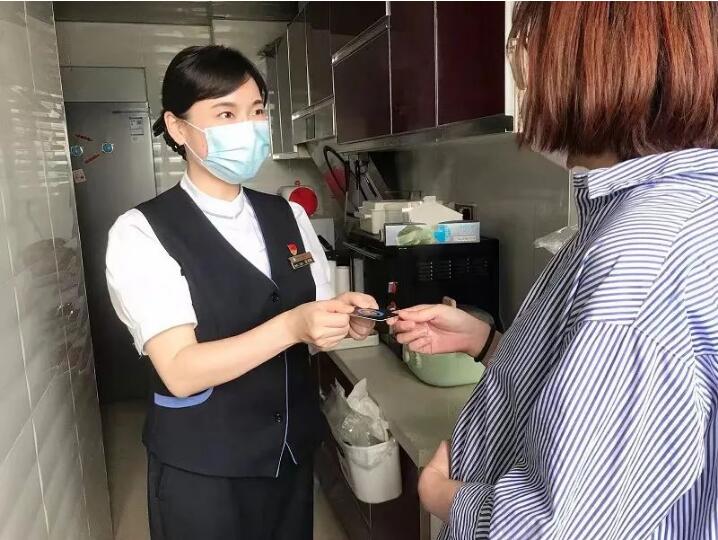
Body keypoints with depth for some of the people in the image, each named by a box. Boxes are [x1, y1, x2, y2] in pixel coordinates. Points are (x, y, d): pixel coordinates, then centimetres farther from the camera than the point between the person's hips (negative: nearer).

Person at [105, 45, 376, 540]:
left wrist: (345, 318, -18)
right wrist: (293, 327, -33)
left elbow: (312, 322, 4)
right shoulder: (141, 233, -14)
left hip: (293, 451, 5)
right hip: (201, 469, -4)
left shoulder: (290, 217, 1)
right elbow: (180, 371, -22)